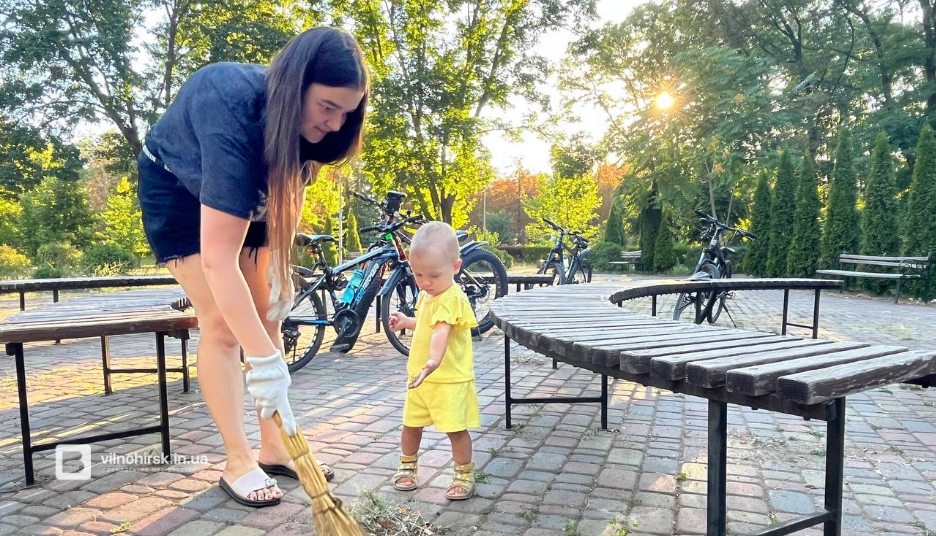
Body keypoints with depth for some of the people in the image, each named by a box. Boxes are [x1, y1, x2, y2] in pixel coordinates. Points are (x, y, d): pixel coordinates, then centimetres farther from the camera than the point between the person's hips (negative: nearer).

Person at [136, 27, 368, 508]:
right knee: (221, 323, -13)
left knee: (264, 318, 1)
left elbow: (290, 190, -2)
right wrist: (263, 361, -47)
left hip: (245, 194, 6)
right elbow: (218, 259, -46)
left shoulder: (296, 116, -21)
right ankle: (238, 462, -2)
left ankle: (274, 449, 8)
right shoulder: (233, 117, -42)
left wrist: (280, 268, -10)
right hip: (179, 190, -6)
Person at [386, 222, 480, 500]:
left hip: (449, 379, -8)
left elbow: (441, 331, -39)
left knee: (456, 429, 1)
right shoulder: (426, 295, 8)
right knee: (411, 425, 18)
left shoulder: (452, 299, -22)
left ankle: (465, 476, 21)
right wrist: (406, 322, 13)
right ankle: (407, 467, 39)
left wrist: (434, 360, -54)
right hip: (419, 376, 8)